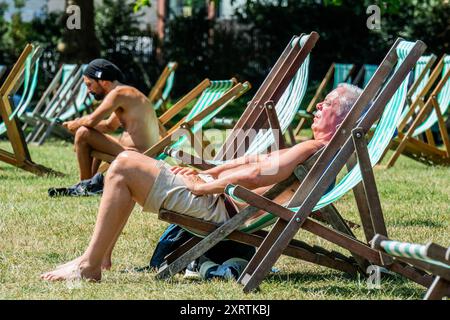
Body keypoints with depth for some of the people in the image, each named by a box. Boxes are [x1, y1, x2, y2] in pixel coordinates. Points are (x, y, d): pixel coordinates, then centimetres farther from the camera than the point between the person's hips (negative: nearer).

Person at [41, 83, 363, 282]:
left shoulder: (313, 149, -14)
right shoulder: (312, 150, 19)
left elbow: (253, 174, -24)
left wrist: (201, 185, -14)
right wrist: (204, 174, 13)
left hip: (216, 207, -11)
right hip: (212, 192, 11)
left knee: (124, 168, -15)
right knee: (126, 161, 14)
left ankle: (89, 265, -12)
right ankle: (101, 254, 12)